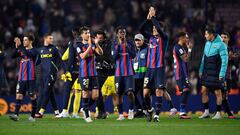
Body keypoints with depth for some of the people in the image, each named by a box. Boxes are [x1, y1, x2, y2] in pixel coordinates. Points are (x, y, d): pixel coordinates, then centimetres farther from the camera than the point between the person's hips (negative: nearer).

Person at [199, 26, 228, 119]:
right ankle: (206, 112, 12)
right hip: (207, 73, 7)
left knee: (218, 92, 0)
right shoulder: (207, 43, 10)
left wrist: (222, 74, -18)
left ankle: (218, 113, 8)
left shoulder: (221, 45, -12)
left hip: (216, 74, -7)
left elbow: (224, 60, -14)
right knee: (204, 91, 3)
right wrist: (201, 70, 16)